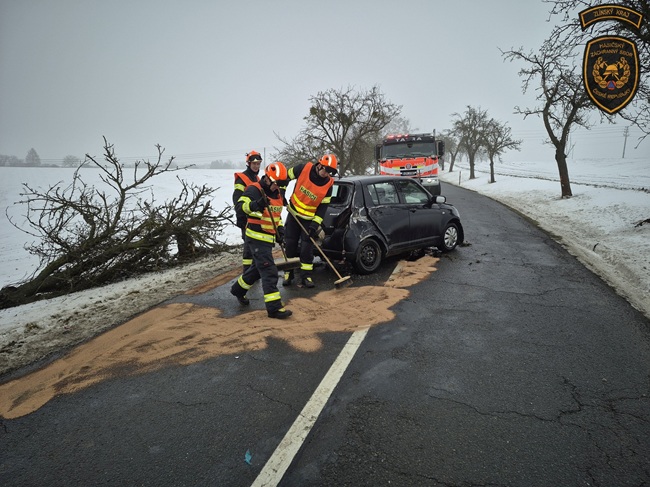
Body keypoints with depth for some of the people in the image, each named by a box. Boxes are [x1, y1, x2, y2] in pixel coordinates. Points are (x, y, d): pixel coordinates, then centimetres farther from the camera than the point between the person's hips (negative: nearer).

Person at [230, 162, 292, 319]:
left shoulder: (277, 193, 12)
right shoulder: (254, 190, -14)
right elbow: (241, 205, -29)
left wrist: (280, 229, 9)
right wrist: (255, 205, -48)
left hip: (268, 238, 9)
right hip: (256, 237, -9)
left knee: (258, 268, 22)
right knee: (269, 271, -12)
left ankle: (238, 289, 43)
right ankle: (274, 307, -9)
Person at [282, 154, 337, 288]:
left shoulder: (328, 184, -15)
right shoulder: (303, 168, -17)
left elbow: (323, 206, -11)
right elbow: (286, 177, 0)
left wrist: (315, 224, -18)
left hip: (309, 218, -1)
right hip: (293, 213, 1)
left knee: (307, 248, -4)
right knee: (290, 245, 6)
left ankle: (306, 276, 6)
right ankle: (288, 274, 18)